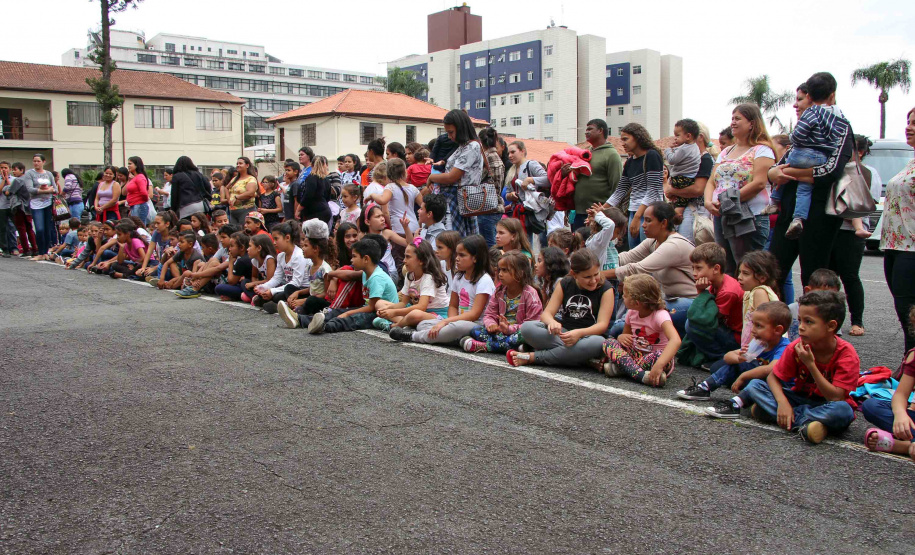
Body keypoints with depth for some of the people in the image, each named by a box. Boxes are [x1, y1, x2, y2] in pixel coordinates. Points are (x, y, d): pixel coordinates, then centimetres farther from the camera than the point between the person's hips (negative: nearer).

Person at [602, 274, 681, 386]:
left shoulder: (660, 315, -20)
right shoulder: (631, 313, 2)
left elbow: (675, 340, -36)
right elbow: (625, 334, 17)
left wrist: (659, 365, -51)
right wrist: (621, 337, -11)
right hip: (636, 355, 6)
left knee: (660, 356, -40)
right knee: (609, 342, -15)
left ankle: (619, 368, -31)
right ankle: (640, 375, -36)